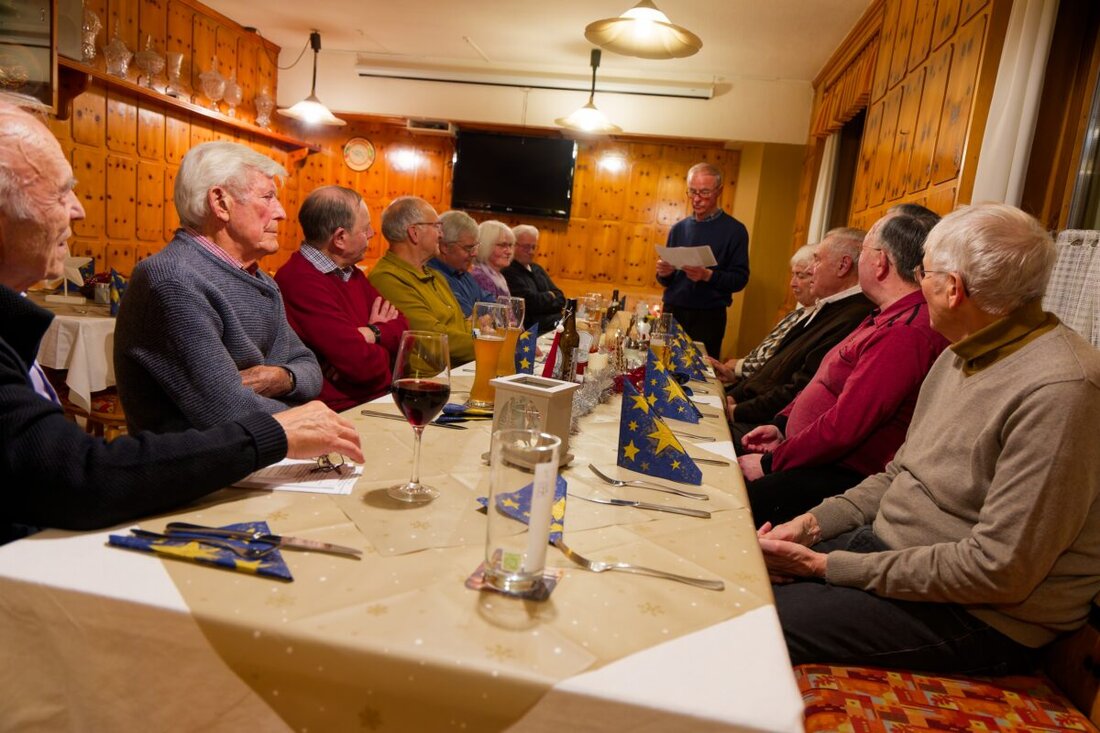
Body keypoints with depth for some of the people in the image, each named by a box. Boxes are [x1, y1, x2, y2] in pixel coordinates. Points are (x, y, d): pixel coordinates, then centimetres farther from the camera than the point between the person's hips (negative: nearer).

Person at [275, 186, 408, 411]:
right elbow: (363, 364, -22)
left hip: (380, 400, 8)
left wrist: (372, 334, -10)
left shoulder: (351, 273, 14)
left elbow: (401, 328, 10)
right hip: (345, 414, -8)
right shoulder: (300, 281, -17)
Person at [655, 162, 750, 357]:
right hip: (672, 311, 3)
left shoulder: (734, 230, -2)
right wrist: (664, 273, -8)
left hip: (709, 317, -3)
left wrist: (708, 275, -22)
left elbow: (740, 279, -7)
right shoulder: (678, 228, 10)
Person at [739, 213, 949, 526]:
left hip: (845, 475, -10)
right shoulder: (887, 316, 15)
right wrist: (782, 424, 10)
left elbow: (844, 427, -24)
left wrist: (771, 463, -14)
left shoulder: (905, 334, -21)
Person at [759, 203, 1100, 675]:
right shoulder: (963, 354, 8)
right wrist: (813, 524, -1)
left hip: (976, 615, -8)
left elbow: (998, 569, -24)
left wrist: (831, 567, -20)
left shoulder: (1059, 389, -23)